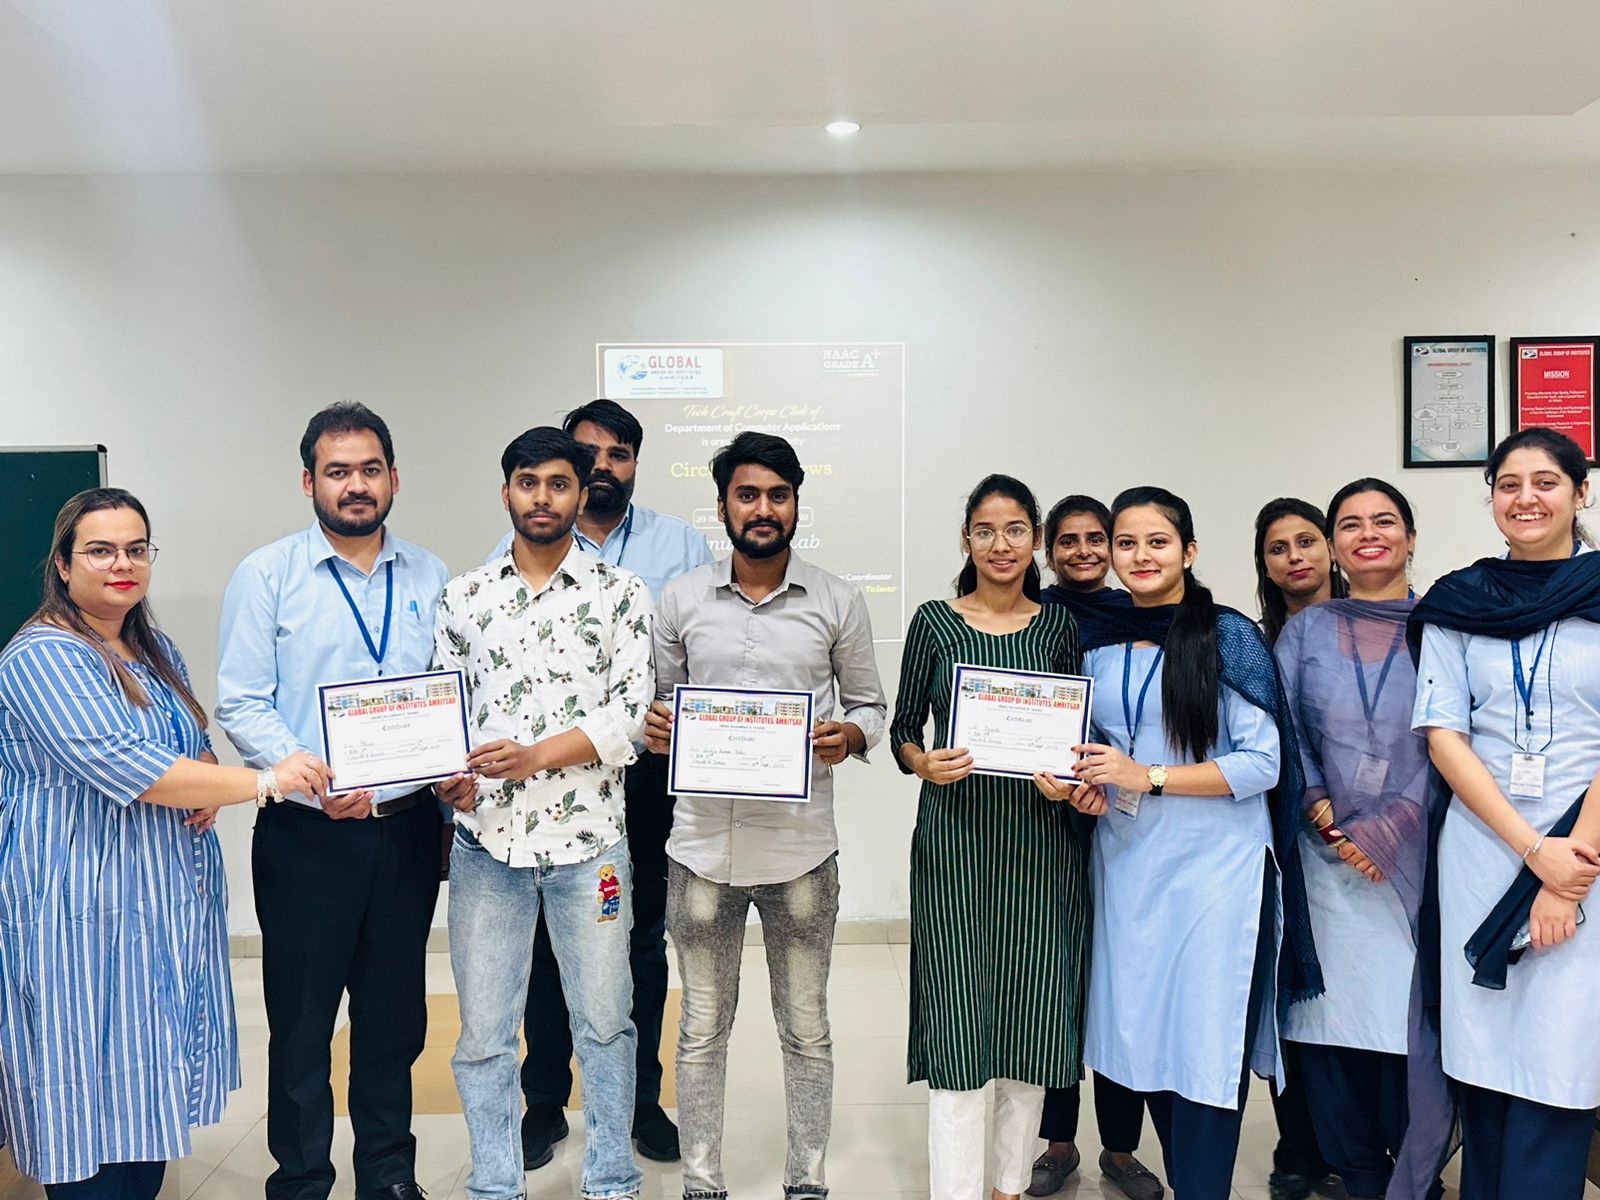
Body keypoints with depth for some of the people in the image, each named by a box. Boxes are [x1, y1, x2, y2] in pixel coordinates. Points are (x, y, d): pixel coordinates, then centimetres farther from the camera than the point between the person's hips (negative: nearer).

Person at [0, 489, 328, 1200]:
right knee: (99, 1088, -2)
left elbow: (197, 743, 24)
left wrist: (208, 788, 0)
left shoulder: (156, 651, 14)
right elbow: (120, 764, -24)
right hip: (87, 910, -8)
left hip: (169, 897, 8)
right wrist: (262, 782, -25)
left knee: (151, 1082, 12)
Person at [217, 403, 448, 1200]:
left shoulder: (430, 578, 7)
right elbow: (240, 705, -8)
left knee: (395, 1016, 15)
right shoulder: (267, 575, -3)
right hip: (306, 834, -3)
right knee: (301, 1022, 8)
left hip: (407, 827, 3)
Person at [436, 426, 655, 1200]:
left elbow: (631, 711, -8)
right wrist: (448, 773, -11)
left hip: (587, 838, -2)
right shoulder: (464, 596, 8)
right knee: (483, 1033, 9)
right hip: (485, 842, 2)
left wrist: (534, 756, -18)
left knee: (604, 1022, 10)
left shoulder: (620, 594, 1)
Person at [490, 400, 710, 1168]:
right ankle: (544, 1101, 25)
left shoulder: (682, 544, 6)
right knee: (550, 937, 8)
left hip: (647, 769, 1)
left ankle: (641, 1098, 27)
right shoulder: (519, 547, 5)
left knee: (643, 937, 11)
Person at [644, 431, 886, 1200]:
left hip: (800, 847, -1)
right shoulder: (680, 600, 4)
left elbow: (871, 703, 7)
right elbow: (661, 703, 11)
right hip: (703, 842, 1)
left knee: (806, 1030, 12)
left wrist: (849, 737, -14)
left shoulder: (838, 603, 1)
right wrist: (654, 728, -12)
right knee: (702, 1029, 12)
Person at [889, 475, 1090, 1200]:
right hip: (953, 838, -2)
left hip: (1040, 841, 2)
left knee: (1031, 1011, 9)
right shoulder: (934, 621, 1)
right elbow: (903, 730, 4)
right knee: (956, 1022, -3)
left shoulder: (1059, 625, 6)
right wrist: (923, 764, -16)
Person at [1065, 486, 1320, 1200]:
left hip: (1217, 865, -5)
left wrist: (1145, 777, -17)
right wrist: (1090, 786, -1)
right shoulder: (1100, 646, 9)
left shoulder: (1228, 638, -6)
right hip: (1126, 863, 5)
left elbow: (1262, 764, -10)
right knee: (1143, 1028, 10)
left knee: (1206, 1041, -2)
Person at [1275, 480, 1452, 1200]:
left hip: (1419, 858, -1)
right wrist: (1326, 816, -8)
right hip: (1327, 854, 1)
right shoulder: (1305, 633, 9)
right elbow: (1284, 737, 5)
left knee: (1414, 1008, -2)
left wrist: (1391, 828, -11)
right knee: (1333, 1010, 3)